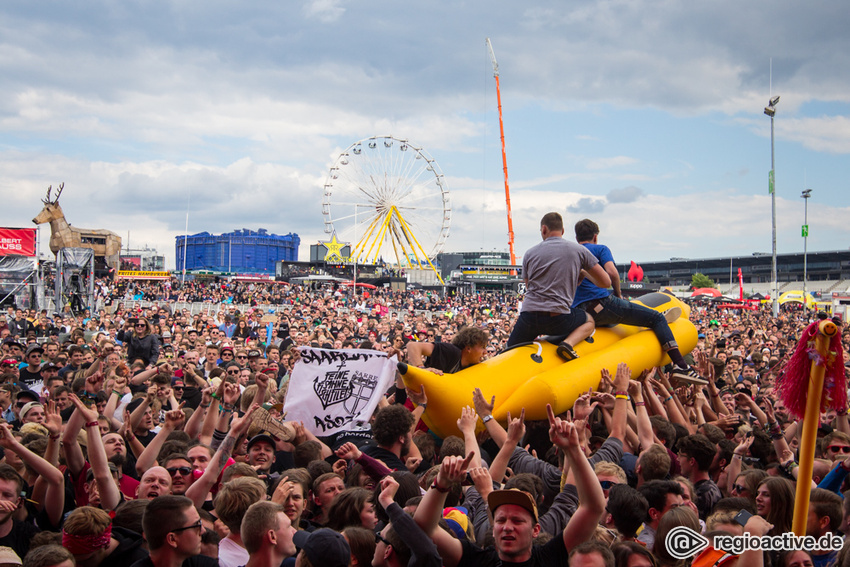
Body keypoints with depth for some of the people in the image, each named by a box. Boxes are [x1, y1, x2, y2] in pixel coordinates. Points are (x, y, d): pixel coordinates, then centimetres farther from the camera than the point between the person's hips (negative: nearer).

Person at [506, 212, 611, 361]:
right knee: (589, 321, 28)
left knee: (509, 352, 28)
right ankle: (568, 343, -1)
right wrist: (584, 273, 29)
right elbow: (605, 282, 9)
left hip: (528, 317, 2)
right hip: (559, 320, -2)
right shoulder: (579, 251, 5)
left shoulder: (530, 253, 10)